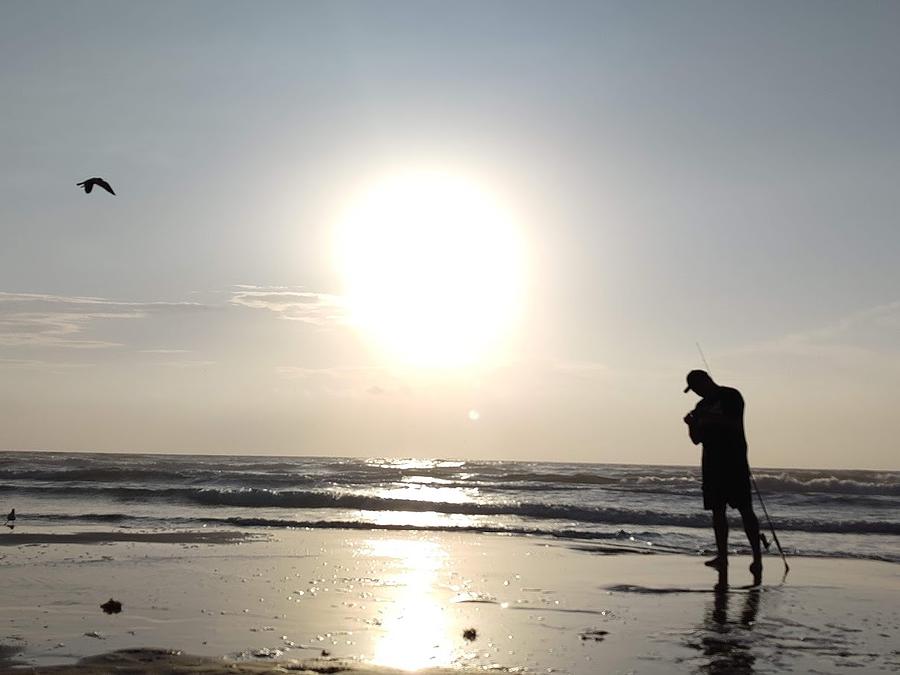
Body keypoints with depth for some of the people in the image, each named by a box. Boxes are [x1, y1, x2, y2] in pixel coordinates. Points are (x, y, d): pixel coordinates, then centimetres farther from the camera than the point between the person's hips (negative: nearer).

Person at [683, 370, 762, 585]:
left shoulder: (731, 396, -2)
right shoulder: (702, 405, 18)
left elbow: (736, 424, -14)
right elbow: (697, 439, 18)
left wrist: (712, 419, -21)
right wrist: (692, 425, -2)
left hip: (734, 461, -7)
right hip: (712, 462, 7)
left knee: (745, 508, -9)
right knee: (717, 510, 4)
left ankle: (757, 556, -7)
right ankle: (722, 555, 7)